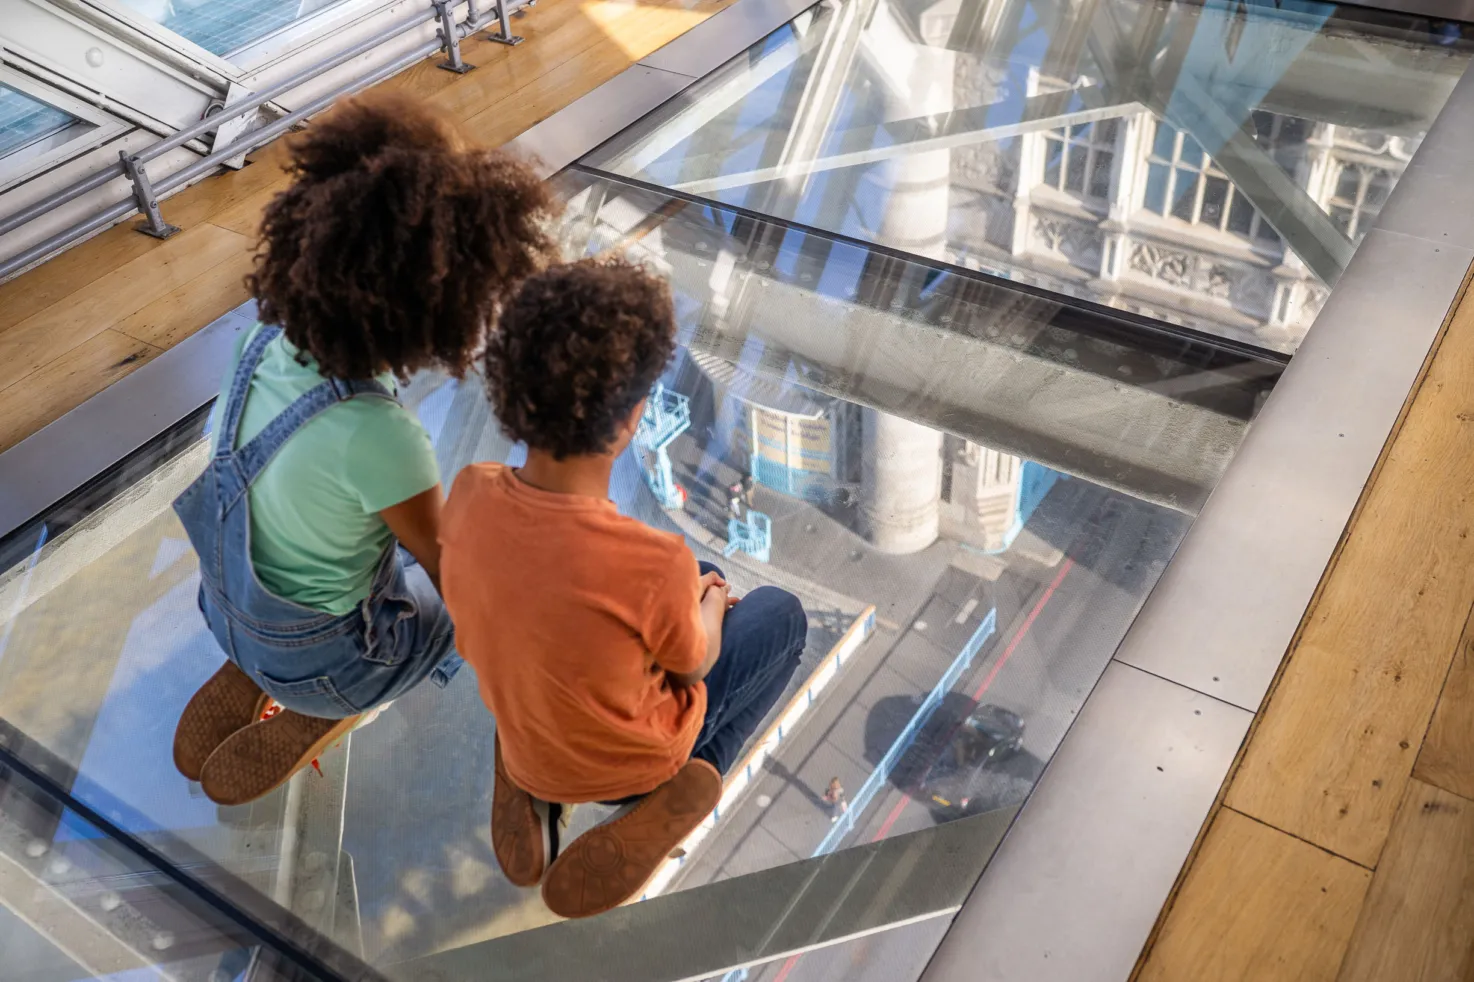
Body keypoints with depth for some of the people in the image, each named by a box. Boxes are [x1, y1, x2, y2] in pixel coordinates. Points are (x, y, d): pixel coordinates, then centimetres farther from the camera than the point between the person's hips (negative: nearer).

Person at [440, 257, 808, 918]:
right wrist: (707, 600, 7)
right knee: (780, 615, 17)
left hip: (525, 746, 4)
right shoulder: (655, 567, -38)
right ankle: (659, 807, 7)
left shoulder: (469, 495, -22)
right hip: (627, 760, -4)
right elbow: (695, 663, -15)